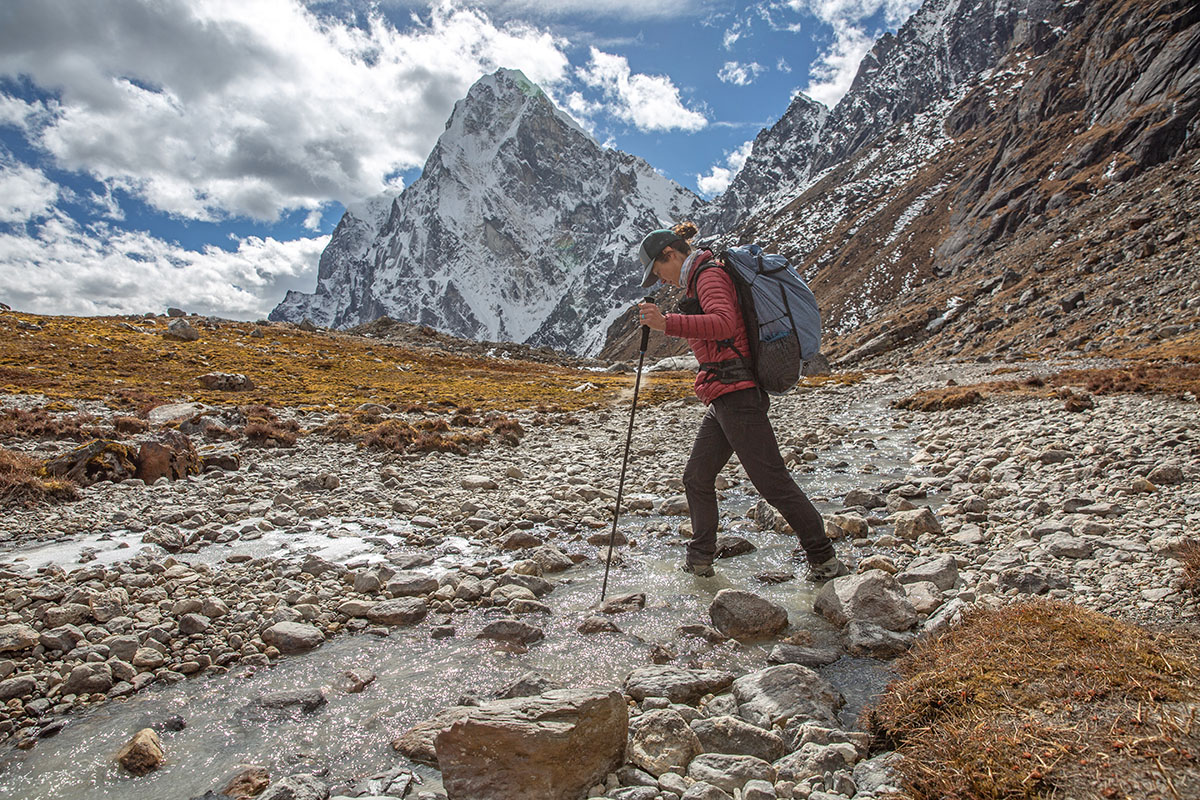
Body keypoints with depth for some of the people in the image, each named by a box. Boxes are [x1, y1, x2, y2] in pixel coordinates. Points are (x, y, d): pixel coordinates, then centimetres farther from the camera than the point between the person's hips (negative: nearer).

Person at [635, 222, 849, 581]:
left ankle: (825, 561, 6)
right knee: (697, 476, 14)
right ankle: (699, 561, 24)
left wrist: (667, 324, -39)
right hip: (725, 400, 11)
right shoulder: (704, 277, 19)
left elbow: (723, 323, -30)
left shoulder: (709, 275, -11)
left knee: (772, 481, -5)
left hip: (736, 396, -11)